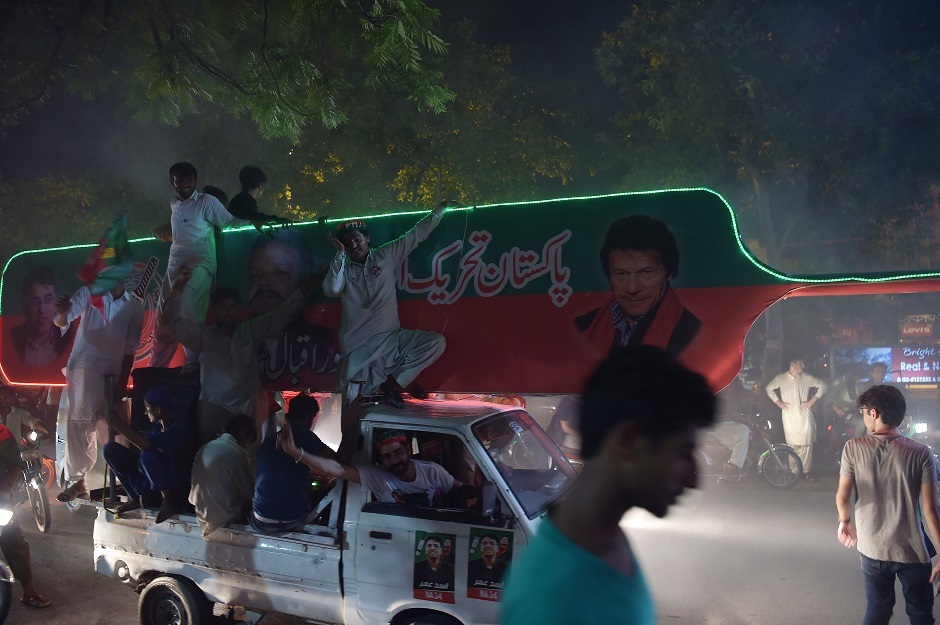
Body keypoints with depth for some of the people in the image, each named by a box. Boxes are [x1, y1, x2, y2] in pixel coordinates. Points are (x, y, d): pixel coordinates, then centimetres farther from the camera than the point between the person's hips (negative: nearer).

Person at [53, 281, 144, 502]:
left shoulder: (134, 308, 2)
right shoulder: (89, 294, -1)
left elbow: (130, 350, 3)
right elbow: (61, 322, -10)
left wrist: (123, 382, -2)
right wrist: (63, 312, -34)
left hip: (112, 373, 1)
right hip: (83, 368, -1)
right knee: (79, 423, -1)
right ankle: (77, 480, 8)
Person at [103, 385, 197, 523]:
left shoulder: (179, 429, -21)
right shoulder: (157, 426, 5)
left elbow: (146, 444, -35)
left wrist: (116, 422, -27)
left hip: (175, 489, -8)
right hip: (150, 485, 8)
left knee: (148, 456, -36)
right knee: (110, 449, -1)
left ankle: (169, 501, -16)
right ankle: (138, 497, 4)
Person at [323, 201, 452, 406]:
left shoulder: (387, 255, 8)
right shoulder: (343, 269, 5)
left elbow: (418, 233, 9)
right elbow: (331, 290, -17)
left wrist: (443, 206, 6)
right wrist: (340, 253, -15)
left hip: (392, 336, 2)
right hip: (360, 346, -2)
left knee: (436, 342, -19)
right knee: (354, 394, -21)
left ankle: (393, 382, -13)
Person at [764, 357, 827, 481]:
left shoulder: (807, 377, 4)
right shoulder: (781, 378, 3)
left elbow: (823, 386, 9)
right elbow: (769, 388, 15)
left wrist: (813, 400, 2)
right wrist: (778, 402, 6)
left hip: (804, 414, 1)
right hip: (789, 416, -1)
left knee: (806, 443, -4)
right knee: (792, 444, -3)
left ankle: (806, 471, 2)